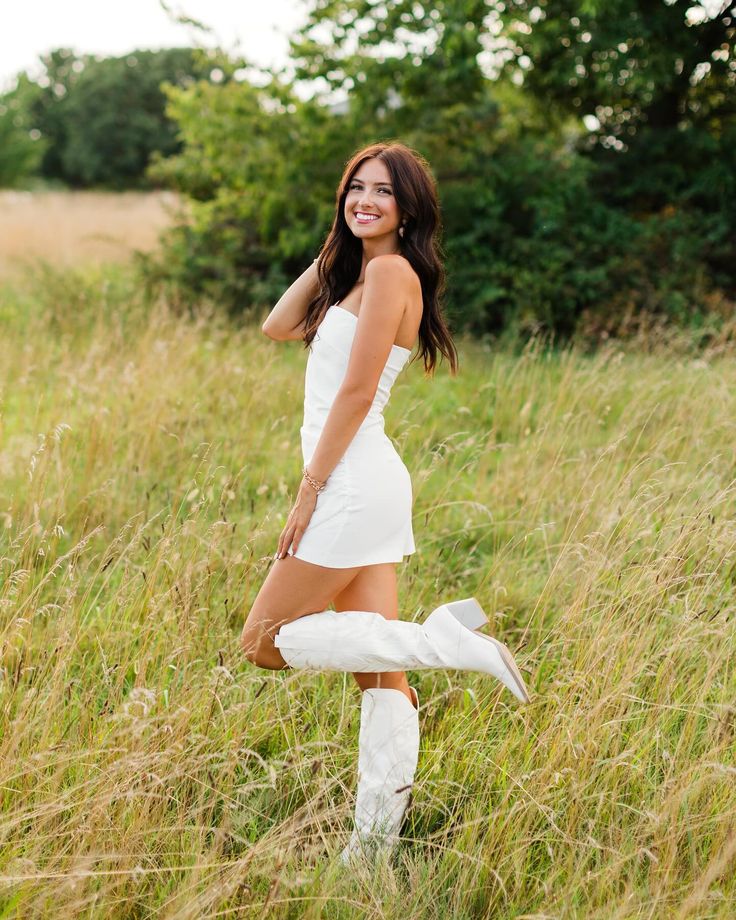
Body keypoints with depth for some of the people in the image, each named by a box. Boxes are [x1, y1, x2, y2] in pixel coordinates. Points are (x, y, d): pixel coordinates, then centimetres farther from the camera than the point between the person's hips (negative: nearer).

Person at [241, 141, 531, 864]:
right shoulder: (357, 272, 18)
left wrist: (309, 490, -14)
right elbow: (278, 327, 19)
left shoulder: (391, 271, -11)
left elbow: (356, 392, -16)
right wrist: (333, 248, 15)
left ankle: (442, 640, -9)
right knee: (375, 666, 7)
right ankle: (376, 837, 10)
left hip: (353, 485, -10)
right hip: (364, 487, 10)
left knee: (264, 642, -2)